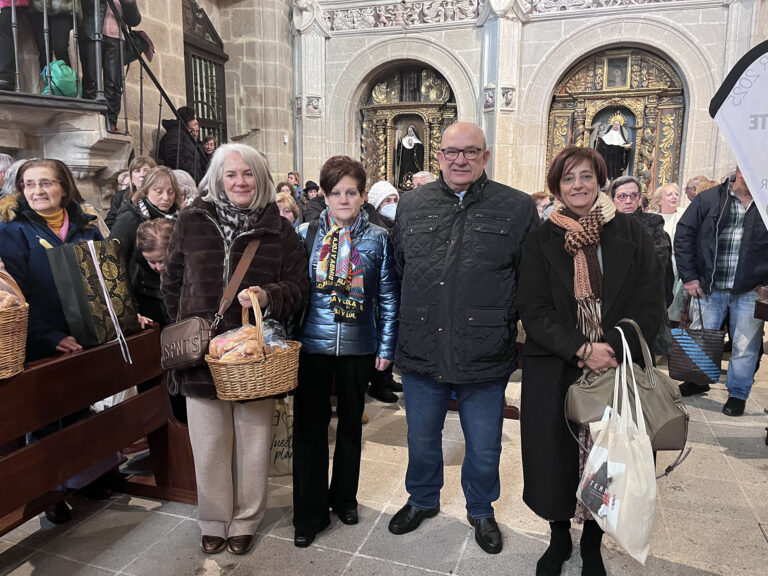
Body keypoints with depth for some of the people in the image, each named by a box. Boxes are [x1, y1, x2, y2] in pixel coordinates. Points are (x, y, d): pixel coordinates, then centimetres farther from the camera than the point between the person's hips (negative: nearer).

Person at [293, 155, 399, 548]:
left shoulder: (377, 238, -1)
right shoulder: (306, 234, 0)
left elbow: (389, 296, 0)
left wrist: (386, 347, -2)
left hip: (358, 346, 0)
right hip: (312, 344, 0)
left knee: (351, 423, 16)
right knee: (309, 426, 5)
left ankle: (344, 497, 37)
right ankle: (310, 512, 21)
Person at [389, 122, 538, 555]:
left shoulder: (518, 207, -3)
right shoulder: (411, 206, 5)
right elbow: (396, 271, 13)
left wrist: (510, 325, -3)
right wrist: (407, 324, 12)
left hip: (485, 356, -2)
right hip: (421, 353, 3)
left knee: (484, 447, 16)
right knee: (421, 439, 21)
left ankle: (481, 510, 43)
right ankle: (423, 500, 47)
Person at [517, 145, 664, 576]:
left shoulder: (632, 234, 2)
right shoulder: (541, 241, 1)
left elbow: (650, 305, -3)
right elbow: (534, 310, -6)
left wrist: (612, 349, -17)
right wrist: (581, 349, -18)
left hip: (618, 368, 1)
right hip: (555, 373, 0)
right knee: (557, 458, 8)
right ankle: (559, 539, 33)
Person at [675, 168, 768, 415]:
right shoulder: (709, 199, 0)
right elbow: (684, 235, 1)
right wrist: (689, 276, -3)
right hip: (709, 288, 0)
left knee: (745, 345, 5)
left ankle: (737, 394, 22)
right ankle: (697, 380, 33)